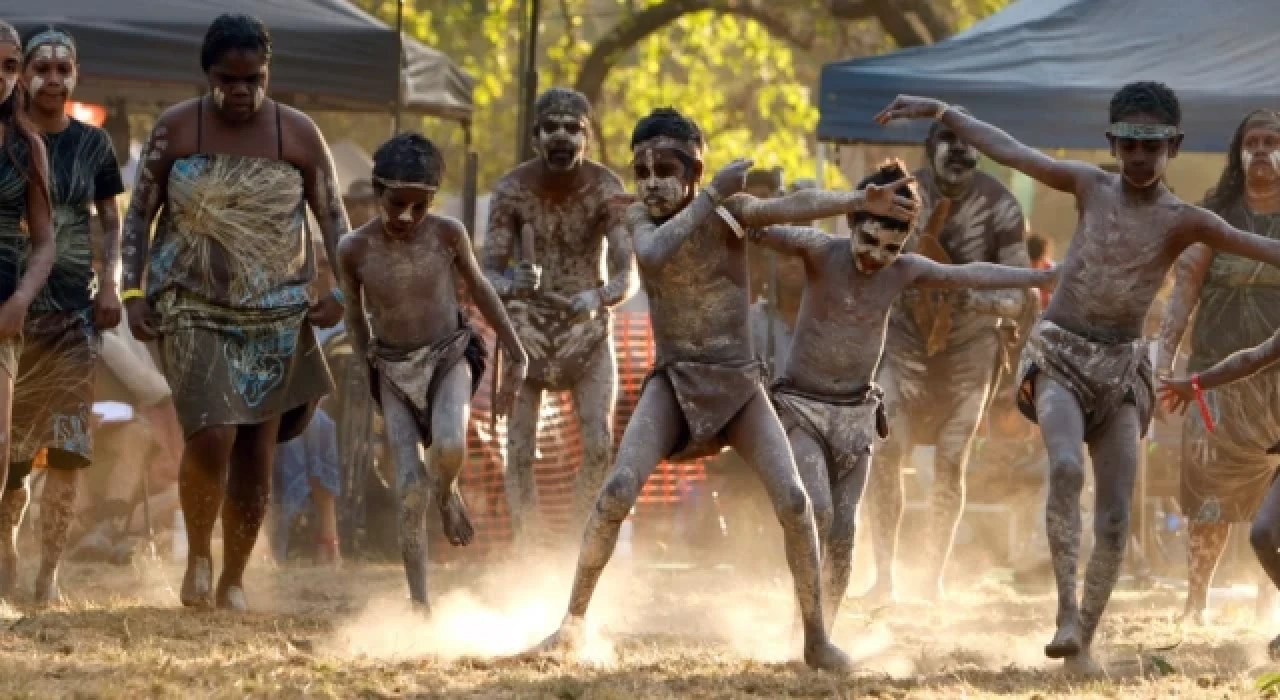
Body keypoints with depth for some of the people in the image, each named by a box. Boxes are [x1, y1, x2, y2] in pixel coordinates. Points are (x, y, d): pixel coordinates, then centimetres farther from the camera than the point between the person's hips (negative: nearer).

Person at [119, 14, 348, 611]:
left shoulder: (298, 134, -1)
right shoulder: (175, 129, -2)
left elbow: (333, 218, 7)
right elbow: (140, 214, 4)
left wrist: (338, 288, -7)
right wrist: (133, 292, -5)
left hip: (274, 315, 2)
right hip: (193, 309, -2)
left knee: (256, 453, 2)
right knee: (211, 437, -18)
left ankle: (233, 580, 19)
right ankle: (197, 556, 6)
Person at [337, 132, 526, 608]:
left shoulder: (447, 234, -12)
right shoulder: (355, 250, -11)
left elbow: (479, 290, 4)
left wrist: (516, 356, 7)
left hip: (449, 357, -1)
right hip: (394, 371, 1)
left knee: (449, 447, -31)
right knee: (411, 491, -11)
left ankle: (447, 493, 6)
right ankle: (420, 604, -3)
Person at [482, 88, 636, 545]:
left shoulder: (607, 190, -16)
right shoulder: (512, 190, -15)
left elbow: (627, 274, -22)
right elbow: (489, 272, -16)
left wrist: (600, 297, -45)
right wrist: (510, 286, -40)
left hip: (588, 328, 0)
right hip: (528, 325, 0)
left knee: (598, 447, -13)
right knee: (520, 451, -5)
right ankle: (524, 550, 6)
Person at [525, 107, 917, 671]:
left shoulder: (730, 211, -7)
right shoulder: (640, 218, -4)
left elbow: (797, 206, -26)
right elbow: (653, 254, -28)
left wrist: (861, 200, -44)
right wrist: (713, 195, -30)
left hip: (740, 384, 0)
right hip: (673, 382, 0)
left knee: (793, 502, -14)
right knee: (617, 492, -20)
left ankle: (817, 639, 1)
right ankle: (573, 624, -6)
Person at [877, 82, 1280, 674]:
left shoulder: (1182, 221, -2)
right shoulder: (1091, 186, 3)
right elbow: (1009, 150, 10)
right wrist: (939, 112, 10)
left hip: (1121, 368, 1)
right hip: (1058, 358, -1)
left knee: (1115, 520, -6)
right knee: (1066, 465, -30)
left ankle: (1084, 642, 7)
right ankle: (1067, 610, -28)